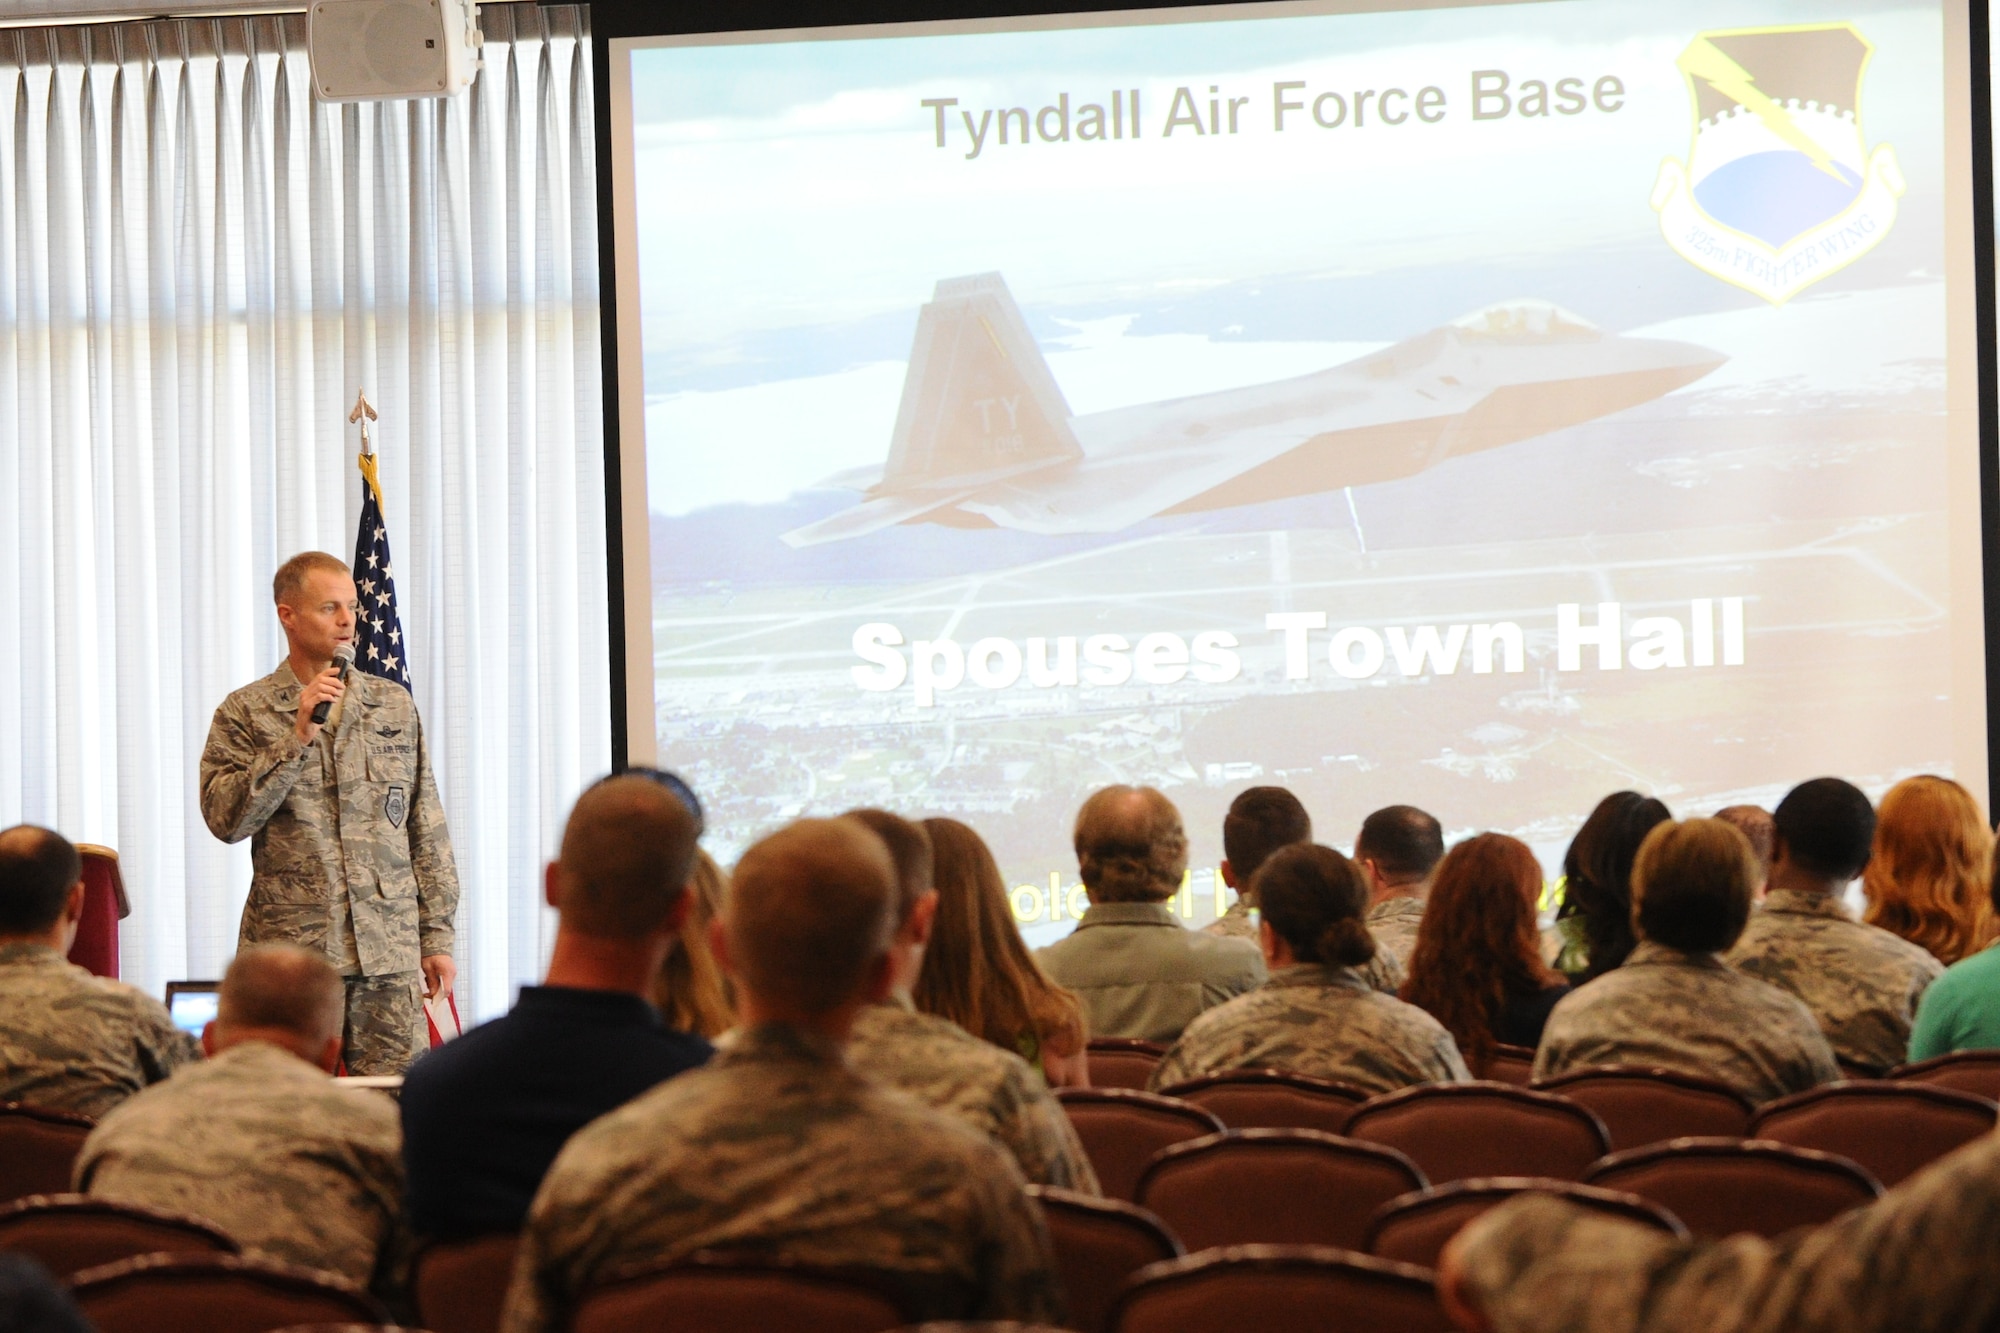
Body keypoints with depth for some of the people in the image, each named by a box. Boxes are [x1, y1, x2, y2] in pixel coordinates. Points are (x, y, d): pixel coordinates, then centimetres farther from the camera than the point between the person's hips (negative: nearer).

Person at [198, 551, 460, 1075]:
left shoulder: (394, 705, 14)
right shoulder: (244, 713, 5)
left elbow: (426, 830, 15)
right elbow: (225, 820, -7)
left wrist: (437, 936, 9)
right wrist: (296, 736, -13)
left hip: (390, 953, 2)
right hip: (291, 948, -2)